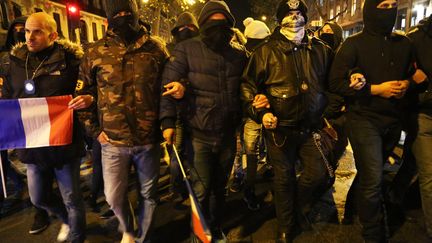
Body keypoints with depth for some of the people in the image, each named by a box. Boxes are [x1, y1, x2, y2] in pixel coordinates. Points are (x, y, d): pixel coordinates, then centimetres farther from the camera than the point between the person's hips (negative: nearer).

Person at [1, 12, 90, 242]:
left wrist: (88, 98, -27)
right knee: (38, 198, 22)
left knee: (72, 201, 9)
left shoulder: (70, 59, -11)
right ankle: (67, 219, 51)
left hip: (63, 143, -5)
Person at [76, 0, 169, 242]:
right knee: (114, 196, 12)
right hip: (113, 142, 1)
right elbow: (83, 93, 6)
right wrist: (95, 130, 2)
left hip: (149, 140, 0)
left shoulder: (156, 49, -2)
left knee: (149, 194, 14)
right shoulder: (96, 52, -1)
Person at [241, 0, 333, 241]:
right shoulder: (266, 52, -3)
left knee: (318, 174, 0)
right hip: (280, 129, -2)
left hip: (311, 127, 2)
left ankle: (301, 207, 34)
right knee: (284, 178, 10)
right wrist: (260, 113, -11)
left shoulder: (321, 50, 5)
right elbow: (248, 85, 0)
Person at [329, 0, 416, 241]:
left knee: (369, 174, 18)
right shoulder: (354, 44, -6)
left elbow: (414, 75, 20)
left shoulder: (404, 44, 8)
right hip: (364, 119, -5)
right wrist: (376, 89, -16)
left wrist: (405, 85, -4)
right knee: (373, 179, -6)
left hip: (393, 120, 5)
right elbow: (336, 82, -12)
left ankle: (354, 207, 42)